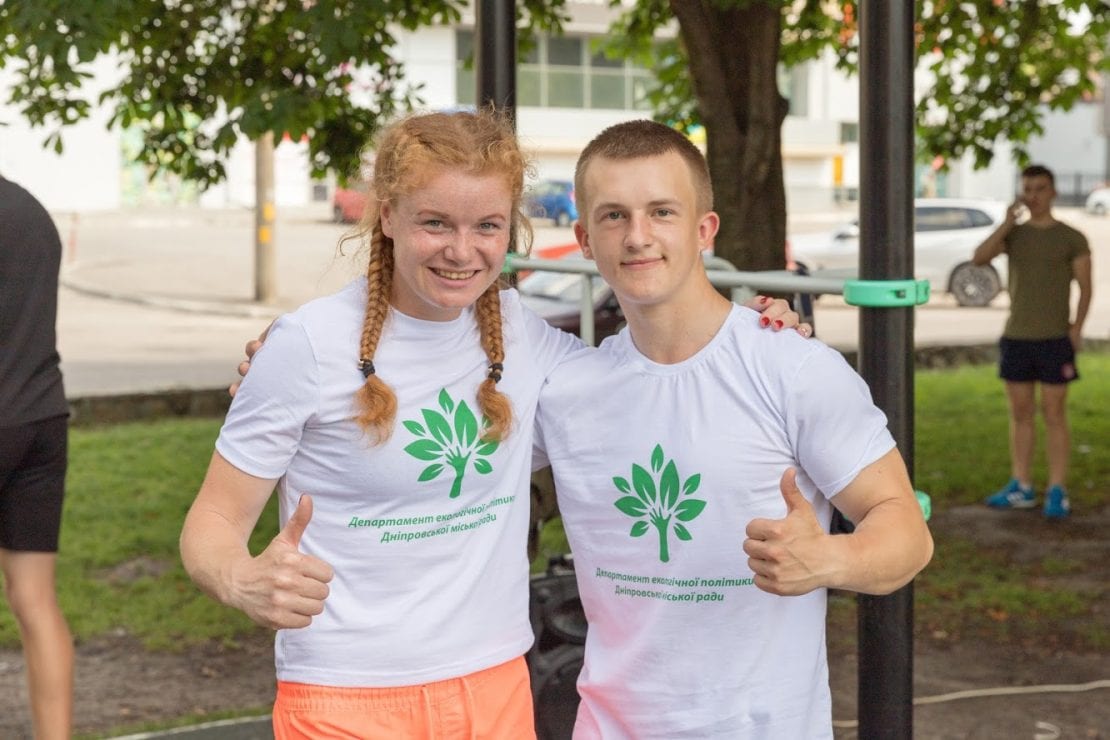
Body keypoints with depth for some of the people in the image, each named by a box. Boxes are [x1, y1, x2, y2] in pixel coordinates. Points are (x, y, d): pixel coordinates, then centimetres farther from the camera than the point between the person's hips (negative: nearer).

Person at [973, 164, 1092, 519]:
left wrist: (1076, 329, -14)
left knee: (1054, 414, -2)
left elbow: (1085, 288, -2)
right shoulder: (1013, 234, 9)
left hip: (1054, 340, -4)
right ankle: (1021, 487, 14)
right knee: (1020, 413, 8)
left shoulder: (1071, 238, 0)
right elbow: (979, 258, -9)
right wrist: (1007, 222, -13)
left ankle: (1057, 491, 1)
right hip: (1015, 339, 4)